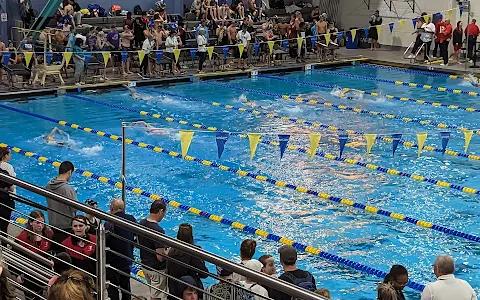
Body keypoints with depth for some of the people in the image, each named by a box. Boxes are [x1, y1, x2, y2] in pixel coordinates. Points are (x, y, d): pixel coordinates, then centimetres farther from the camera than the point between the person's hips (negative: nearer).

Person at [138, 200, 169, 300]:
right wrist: (169, 251, -8)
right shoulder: (158, 231, -29)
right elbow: (160, 257, -28)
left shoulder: (141, 224, -3)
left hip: (145, 266, 8)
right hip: (157, 270, -8)